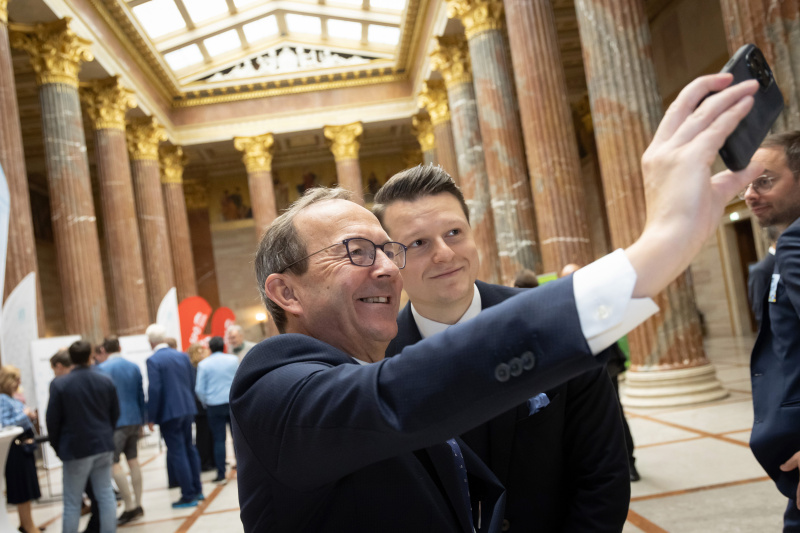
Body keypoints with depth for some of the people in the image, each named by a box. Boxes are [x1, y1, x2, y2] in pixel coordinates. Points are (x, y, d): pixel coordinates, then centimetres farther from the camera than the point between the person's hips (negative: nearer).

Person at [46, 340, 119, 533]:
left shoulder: (59, 384, -11)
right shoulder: (106, 381, 0)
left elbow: (53, 420, -7)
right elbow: (115, 414, 6)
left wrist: (58, 446, 7)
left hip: (76, 449, -3)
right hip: (103, 446, 4)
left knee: (72, 503, 5)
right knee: (106, 495, 10)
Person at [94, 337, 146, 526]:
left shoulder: (101, 369, -9)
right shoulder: (134, 367, 8)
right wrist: (141, 421, 19)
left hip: (115, 423, -6)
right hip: (134, 420, 6)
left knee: (114, 464, -3)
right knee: (133, 461, 12)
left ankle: (130, 507, -5)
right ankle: (138, 505, 17)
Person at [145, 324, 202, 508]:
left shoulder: (153, 360, -12)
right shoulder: (183, 356, 7)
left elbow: (154, 390, -16)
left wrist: (151, 417, -9)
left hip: (169, 413, -7)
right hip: (188, 409, 7)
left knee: (177, 453, 0)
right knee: (189, 448, 17)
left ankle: (188, 496, 4)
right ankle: (197, 490, 25)